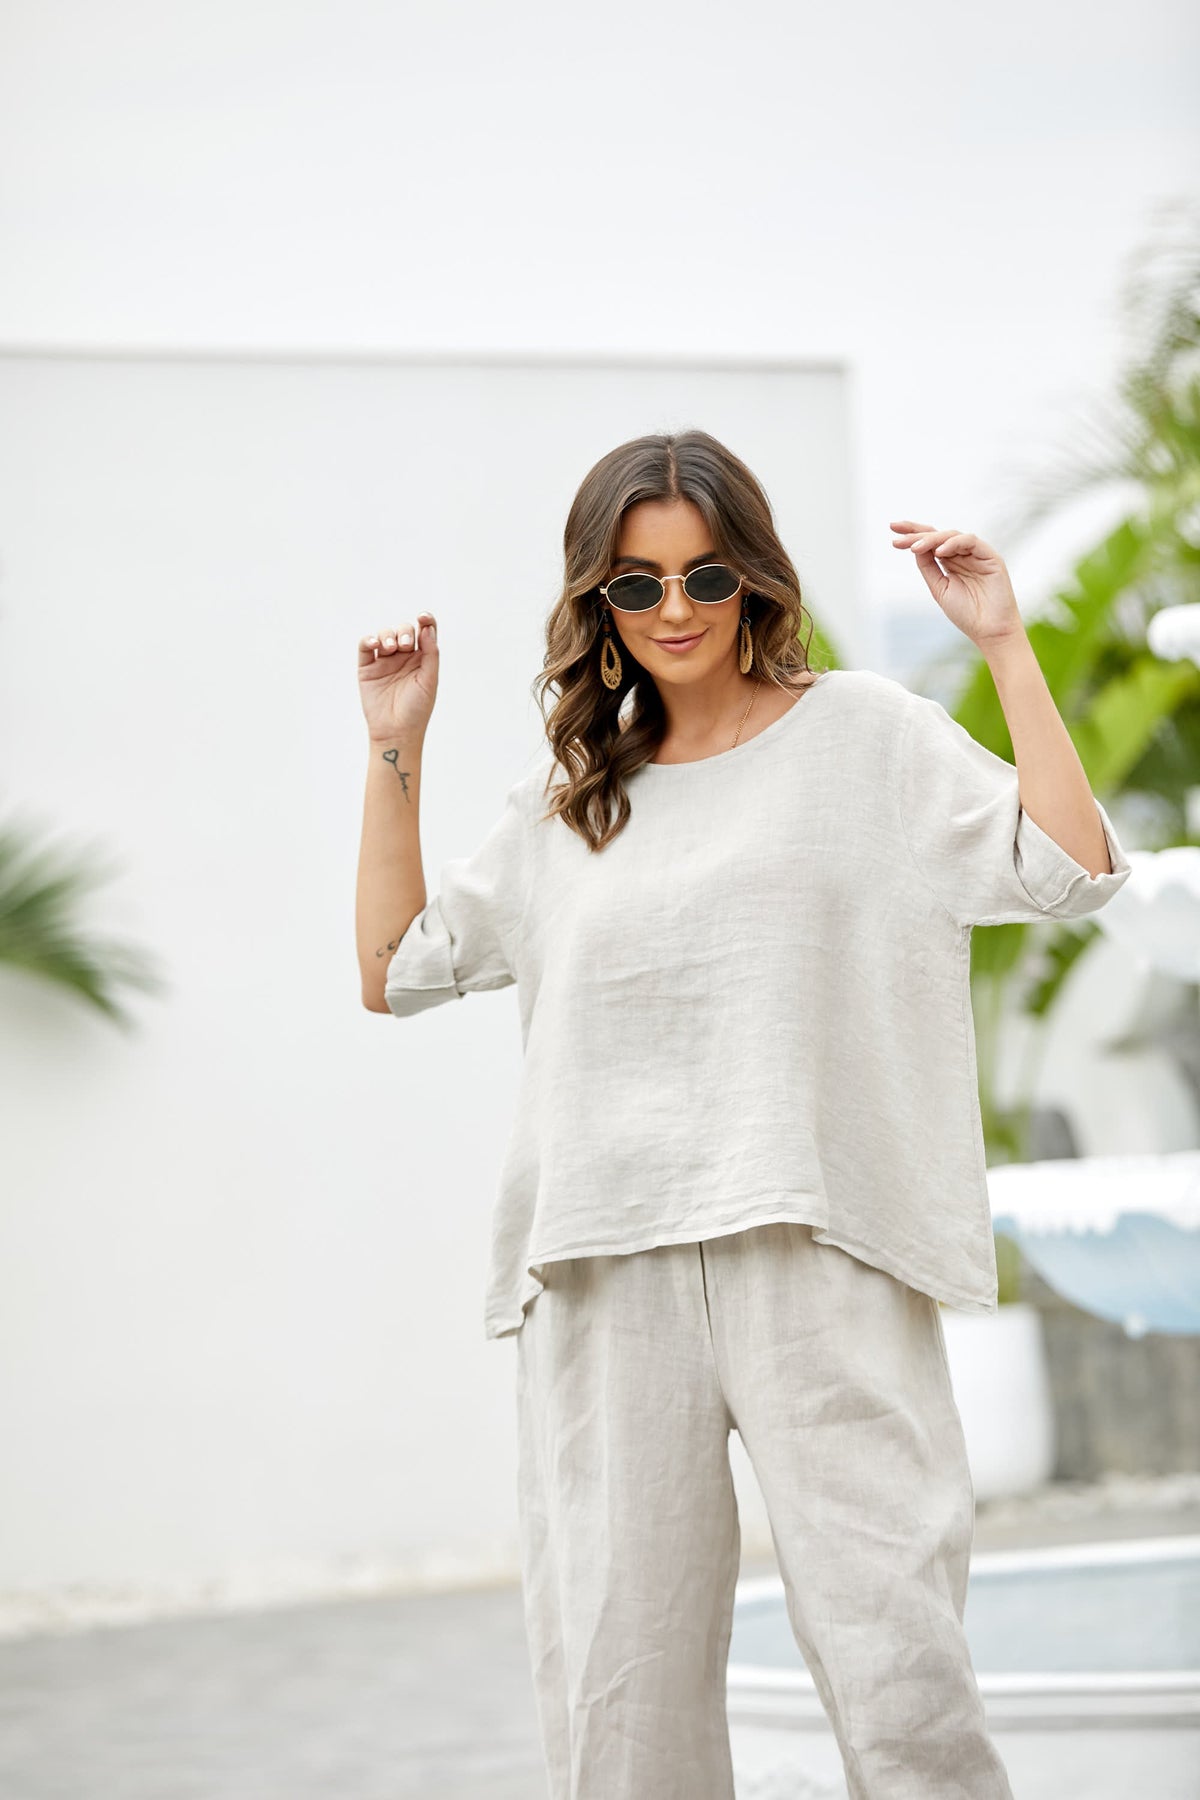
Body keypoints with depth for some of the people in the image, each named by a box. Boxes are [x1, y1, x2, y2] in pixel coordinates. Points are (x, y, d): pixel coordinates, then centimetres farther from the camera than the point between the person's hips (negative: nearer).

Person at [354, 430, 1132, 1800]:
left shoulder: (864, 735, 9)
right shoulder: (567, 800, 19)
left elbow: (1071, 869, -1)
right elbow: (396, 969, 22)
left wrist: (1003, 644, -3)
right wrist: (394, 751, 17)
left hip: (815, 1251, -3)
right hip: (607, 1274, 3)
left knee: (890, 1663, -9)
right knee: (612, 1690, 0)